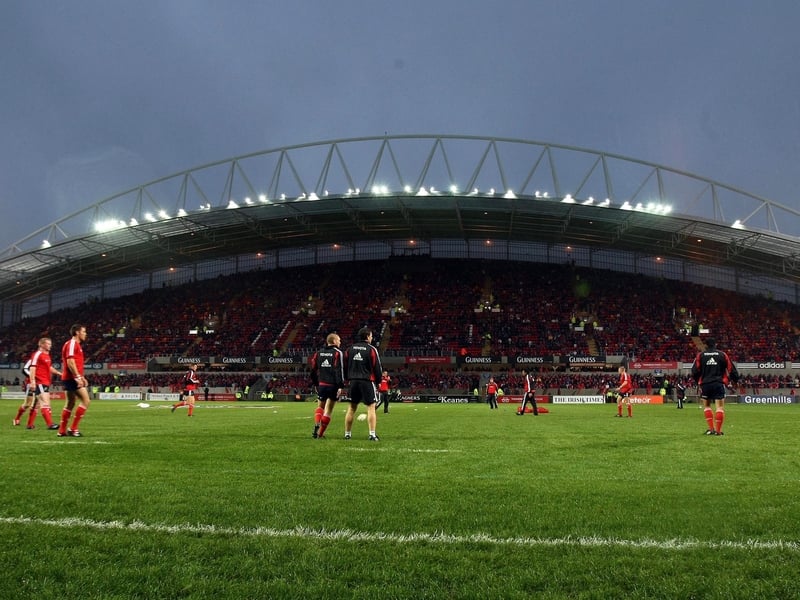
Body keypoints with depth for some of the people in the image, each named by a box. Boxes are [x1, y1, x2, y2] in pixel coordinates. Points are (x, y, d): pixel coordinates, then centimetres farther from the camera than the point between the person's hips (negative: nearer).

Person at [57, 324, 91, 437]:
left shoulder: (76, 344, 20)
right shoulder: (72, 343, -10)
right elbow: (70, 361, -20)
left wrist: (81, 377, 23)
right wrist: (78, 377, -23)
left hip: (69, 378, 10)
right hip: (72, 378, -10)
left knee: (70, 404, 13)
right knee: (86, 400, -11)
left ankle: (62, 431, 17)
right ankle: (73, 428, -10)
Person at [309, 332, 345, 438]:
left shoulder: (318, 353, 10)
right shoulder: (337, 353, -6)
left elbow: (313, 370, 12)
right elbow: (339, 370, -15)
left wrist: (316, 384, 21)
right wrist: (340, 386, -15)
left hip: (321, 385, 4)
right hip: (333, 385, -4)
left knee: (320, 407, 20)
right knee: (329, 410, 7)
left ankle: (316, 425, -5)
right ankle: (320, 433, 8)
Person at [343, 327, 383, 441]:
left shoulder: (350, 349, 9)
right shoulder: (371, 349, -6)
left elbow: (345, 366, 11)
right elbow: (377, 367, -5)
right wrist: (378, 380, 9)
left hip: (353, 381, 5)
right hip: (367, 381, -5)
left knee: (351, 408, 11)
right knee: (371, 407, -1)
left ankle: (347, 434, 16)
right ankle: (372, 434, -6)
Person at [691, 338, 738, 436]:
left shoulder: (700, 355, 6)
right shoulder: (722, 354, 6)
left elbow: (694, 371, 2)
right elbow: (731, 369, 4)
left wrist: (698, 381, 18)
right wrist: (735, 379, 19)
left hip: (705, 384, 1)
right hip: (719, 383, -1)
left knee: (706, 406, 14)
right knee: (720, 406, 0)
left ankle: (711, 429, 6)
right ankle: (718, 430, -5)